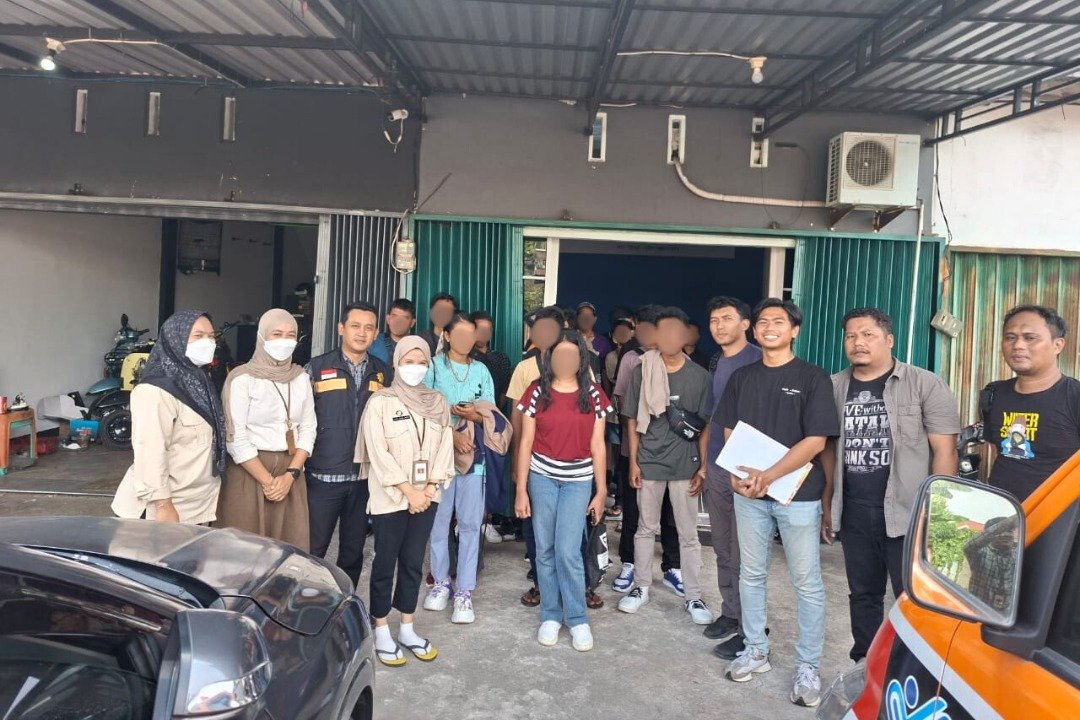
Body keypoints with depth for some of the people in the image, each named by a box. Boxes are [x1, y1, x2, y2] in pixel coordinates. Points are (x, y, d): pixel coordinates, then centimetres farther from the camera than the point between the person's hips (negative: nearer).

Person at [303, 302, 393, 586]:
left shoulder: (384, 374, 7)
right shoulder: (317, 368, -1)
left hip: (366, 477, 3)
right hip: (324, 476, -3)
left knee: (353, 551, 14)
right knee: (313, 551, 4)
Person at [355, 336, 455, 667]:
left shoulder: (439, 403, 7)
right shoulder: (380, 401, -6)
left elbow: (444, 448, 4)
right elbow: (379, 453, -11)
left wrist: (428, 488, -7)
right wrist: (408, 491, -13)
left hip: (426, 496, 4)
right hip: (390, 497, -4)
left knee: (413, 562, 11)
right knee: (385, 563, 5)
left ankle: (407, 629, 22)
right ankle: (382, 632, 17)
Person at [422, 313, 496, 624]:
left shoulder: (481, 370, 10)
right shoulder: (433, 367, 3)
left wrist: (474, 415, -13)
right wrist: (453, 435, -17)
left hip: (474, 453, 2)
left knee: (470, 523, 0)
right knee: (439, 520, 6)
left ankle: (464, 591, 7)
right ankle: (441, 581, 23)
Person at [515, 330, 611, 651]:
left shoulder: (594, 395, 0)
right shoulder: (537, 392, -2)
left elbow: (597, 446, 3)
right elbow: (526, 442, 0)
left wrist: (601, 492, 2)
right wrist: (521, 490, -2)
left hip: (578, 480, -1)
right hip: (542, 477, 1)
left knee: (568, 551, -6)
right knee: (545, 550, 8)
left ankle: (577, 619, 12)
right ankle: (550, 615, 23)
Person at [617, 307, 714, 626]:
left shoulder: (699, 375, -3)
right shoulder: (642, 371, -2)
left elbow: (705, 425, 0)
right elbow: (633, 420, 2)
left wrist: (703, 466, -2)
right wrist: (633, 461, -1)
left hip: (685, 464, -1)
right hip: (649, 461, 1)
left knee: (688, 534, 7)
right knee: (646, 528, 13)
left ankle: (693, 597, 19)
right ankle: (642, 587, 28)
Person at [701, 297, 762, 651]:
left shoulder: (758, 361, -10)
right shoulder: (718, 364, 14)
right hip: (717, 469, 8)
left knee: (743, 554, -2)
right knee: (723, 548, 16)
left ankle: (749, 629, 9)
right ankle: (730, 613, 29)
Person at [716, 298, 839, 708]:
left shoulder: (813, 378, -4)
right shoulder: (742, 377, 9)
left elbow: (816, 440, -11)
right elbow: (729, 432, 10)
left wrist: (768, 476, -18)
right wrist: (737, 474, -8)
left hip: (798, 493, -4)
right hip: (748, 492, 4)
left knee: (807, 583, 3)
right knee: (751, 575, 13)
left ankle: (808, 667, 15)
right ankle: (756, 651, 28)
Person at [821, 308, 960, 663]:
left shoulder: (926, 385, -4)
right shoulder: (834, 388, 8)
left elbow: (944, 450, -6)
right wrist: (827, 506, 11)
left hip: (909, 513, -4)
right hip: (853, 514, 4)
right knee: (862, 594, 15)